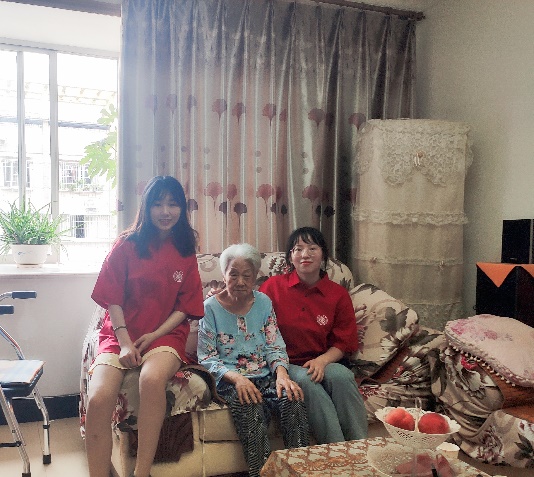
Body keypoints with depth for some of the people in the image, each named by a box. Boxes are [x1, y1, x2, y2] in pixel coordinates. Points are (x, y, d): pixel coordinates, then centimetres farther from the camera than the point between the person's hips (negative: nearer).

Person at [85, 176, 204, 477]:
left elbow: (186, 305, 6)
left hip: (165, 335, 0)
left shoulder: (185, 251, 8)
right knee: (99, 398, -27)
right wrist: (124, 341, -12)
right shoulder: (127, 245, 4)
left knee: (153, 378, -35)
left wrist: (155, 334, -9)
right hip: (121, 333, 0)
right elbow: (113, 298, 0)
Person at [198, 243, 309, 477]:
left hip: (265, 376, 3)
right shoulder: (211, 308, 0)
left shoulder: (264, 302, 10)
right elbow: (206, 358, -4)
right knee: (251, 408, -35)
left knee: (292, 399, -28)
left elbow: (275, 346, 7)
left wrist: (281, 373, -14)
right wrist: (236, 378, -21)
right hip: (230, 381, -3)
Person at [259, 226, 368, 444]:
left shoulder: (338, 294, 7)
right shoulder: (273, 286, 2)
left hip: (321, 363, 2)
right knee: (307, 382, -33)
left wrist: (322, 361, -13)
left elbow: (343, 343, 8)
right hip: (285, 365, -2)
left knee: (342, 375, -31)